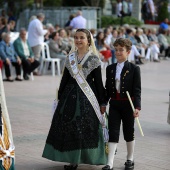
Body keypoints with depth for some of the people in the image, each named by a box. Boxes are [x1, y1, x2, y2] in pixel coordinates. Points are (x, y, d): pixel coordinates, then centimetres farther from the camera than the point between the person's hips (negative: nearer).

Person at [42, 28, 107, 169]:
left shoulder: (94, 58, -2)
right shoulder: (70, 58, 9)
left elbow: (98, 81, -3)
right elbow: (65, 79, 12)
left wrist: (102, 102, -3)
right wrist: (60, 97, 11)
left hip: (87, 97, -4)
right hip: (70, 95, 4)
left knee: (86, 127, -2)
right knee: (68, 126, 3)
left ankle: (86, 157, 10)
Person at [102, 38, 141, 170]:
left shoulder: (134, 69, -5)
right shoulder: (110, 68, 8)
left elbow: (137, 90, -9)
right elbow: (108, 89, 12)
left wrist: (137, 107, -17)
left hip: (128, 104, -3)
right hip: (114, 104, 3)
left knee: (129, 132, 10)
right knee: (113, 133, -2)